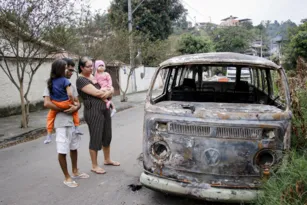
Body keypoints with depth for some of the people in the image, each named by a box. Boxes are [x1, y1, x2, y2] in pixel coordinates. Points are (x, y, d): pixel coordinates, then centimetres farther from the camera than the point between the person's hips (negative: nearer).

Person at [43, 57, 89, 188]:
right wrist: (64, 109, -16)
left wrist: (75, 108, -14)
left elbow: (78, 102, 10)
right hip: (62, 123, -7)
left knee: (74, 148, 17)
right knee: (62, 151, 1)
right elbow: (47, 103, -18)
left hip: (74, 121, 7)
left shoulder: (71, 85, 12)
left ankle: (75, 171, 34)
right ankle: (67, 177, 15)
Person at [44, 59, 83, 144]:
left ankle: (48, 136, 23)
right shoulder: (65, 80, -17)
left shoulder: (50, 81, -1)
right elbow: (70, 94, -23)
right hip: (66, 104, -3)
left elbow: (49, 94, 9)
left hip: (55, 104, 3)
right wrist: (73, 103, -8)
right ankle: (77, 128, 24)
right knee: (75, 110, 25)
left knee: (50, 116, 25)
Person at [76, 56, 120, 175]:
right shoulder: (81, 80, -9)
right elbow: (96, 93, -18)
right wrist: (109, 92, -1)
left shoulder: (94, 76, 15)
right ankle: (94, 166, 14)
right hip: (93, 111, -8)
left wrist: (105, 93, -7)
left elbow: (110, 88, 15)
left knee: (107, 136, 17)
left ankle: (107, 160, 35)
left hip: (105, 109, 8)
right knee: (95, 138, -1)